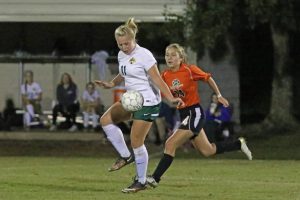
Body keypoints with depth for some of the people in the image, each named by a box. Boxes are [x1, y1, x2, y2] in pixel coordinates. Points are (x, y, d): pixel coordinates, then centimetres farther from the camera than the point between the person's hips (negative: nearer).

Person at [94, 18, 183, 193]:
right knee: (106, 119, -4)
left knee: (136, 141, -7)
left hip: (148, 103, -9)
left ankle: (141, 182, 6)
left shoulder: (143, 55, -16)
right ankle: (126, 156, 7)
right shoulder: (122, 55, 8)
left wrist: (171, 98, -25)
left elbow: (157, 80, -18)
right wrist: (111, 84, 8)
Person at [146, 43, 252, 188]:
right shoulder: (165, 76, 2)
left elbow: (208, 79, 1)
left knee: (170, 144, -17)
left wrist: (219, 96, 8)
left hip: (194, 112, -7)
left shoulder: (190, 70, -13)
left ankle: (155, 178, -14)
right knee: (207, 151, 16)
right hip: (183, 114, 7)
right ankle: (239, 144, 35)